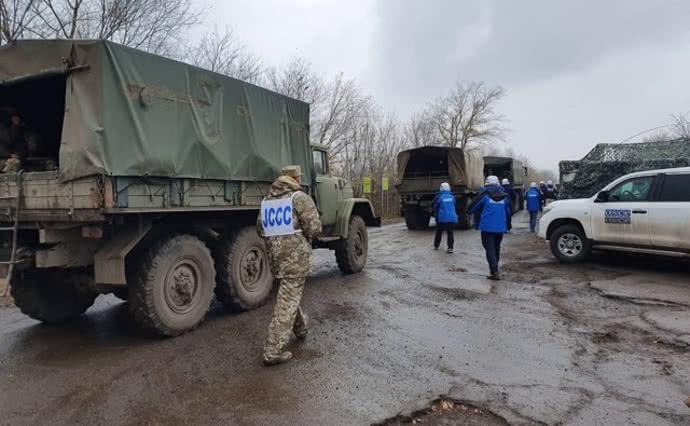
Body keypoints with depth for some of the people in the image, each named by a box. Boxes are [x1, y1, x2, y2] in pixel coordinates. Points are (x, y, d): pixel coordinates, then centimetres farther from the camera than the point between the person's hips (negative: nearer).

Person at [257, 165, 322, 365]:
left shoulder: (266, 200, 11)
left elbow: (260, 229, 16)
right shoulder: (300, 198, -10)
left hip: (275, 256, 7)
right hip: (296, 256, -7)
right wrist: (304, 237, 5)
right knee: (287, 302, -3)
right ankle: (273, 351, -1)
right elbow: (314, 228, -15)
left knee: (290, 293, 26)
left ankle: (301, 328, 44)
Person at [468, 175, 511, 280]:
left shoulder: (485, 195, -7)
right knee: (496, 249, 18)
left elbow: (472, 208, -2)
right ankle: (494, 270, 29)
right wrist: (506, 226, 31)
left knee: (490, 249, -2)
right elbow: (508, 212, 18)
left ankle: (495, 272, -11)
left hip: (487, 227, -5)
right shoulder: (504, 196, 8)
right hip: (500, 228, 5)